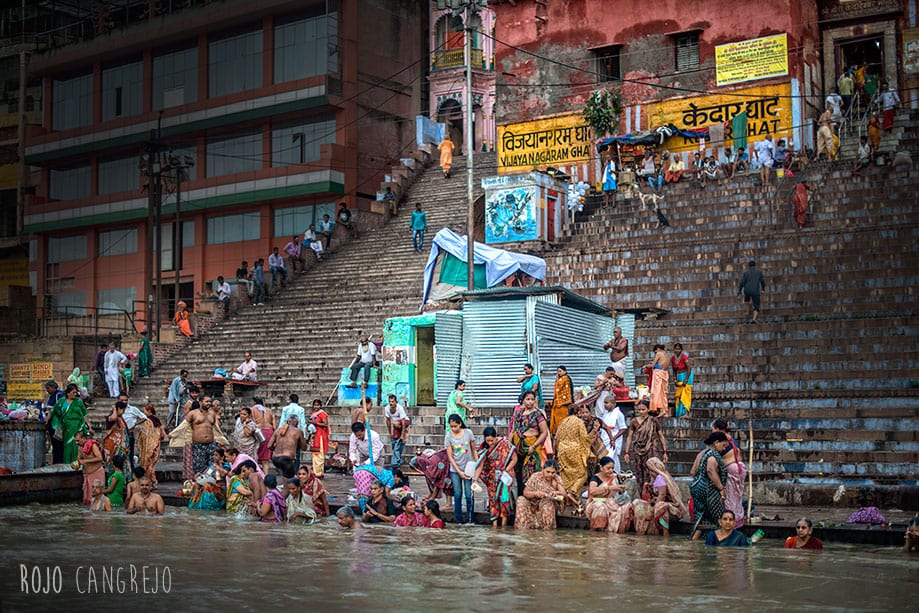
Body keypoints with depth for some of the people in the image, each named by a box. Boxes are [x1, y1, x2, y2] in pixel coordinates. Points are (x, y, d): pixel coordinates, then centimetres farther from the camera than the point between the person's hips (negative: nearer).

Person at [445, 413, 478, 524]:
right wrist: (459, 472, -9)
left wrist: (477, 465, -1)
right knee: (457, 494, 4)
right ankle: (458, 519, 13)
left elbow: (474, 450, 5)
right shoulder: (448, 436, -4)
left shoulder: (468, 433, -4)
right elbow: (450, 456, -4)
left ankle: (470, 519, 7)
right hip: (455, 470, 1)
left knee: (469, 495, -2)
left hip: (468, 468, 0)